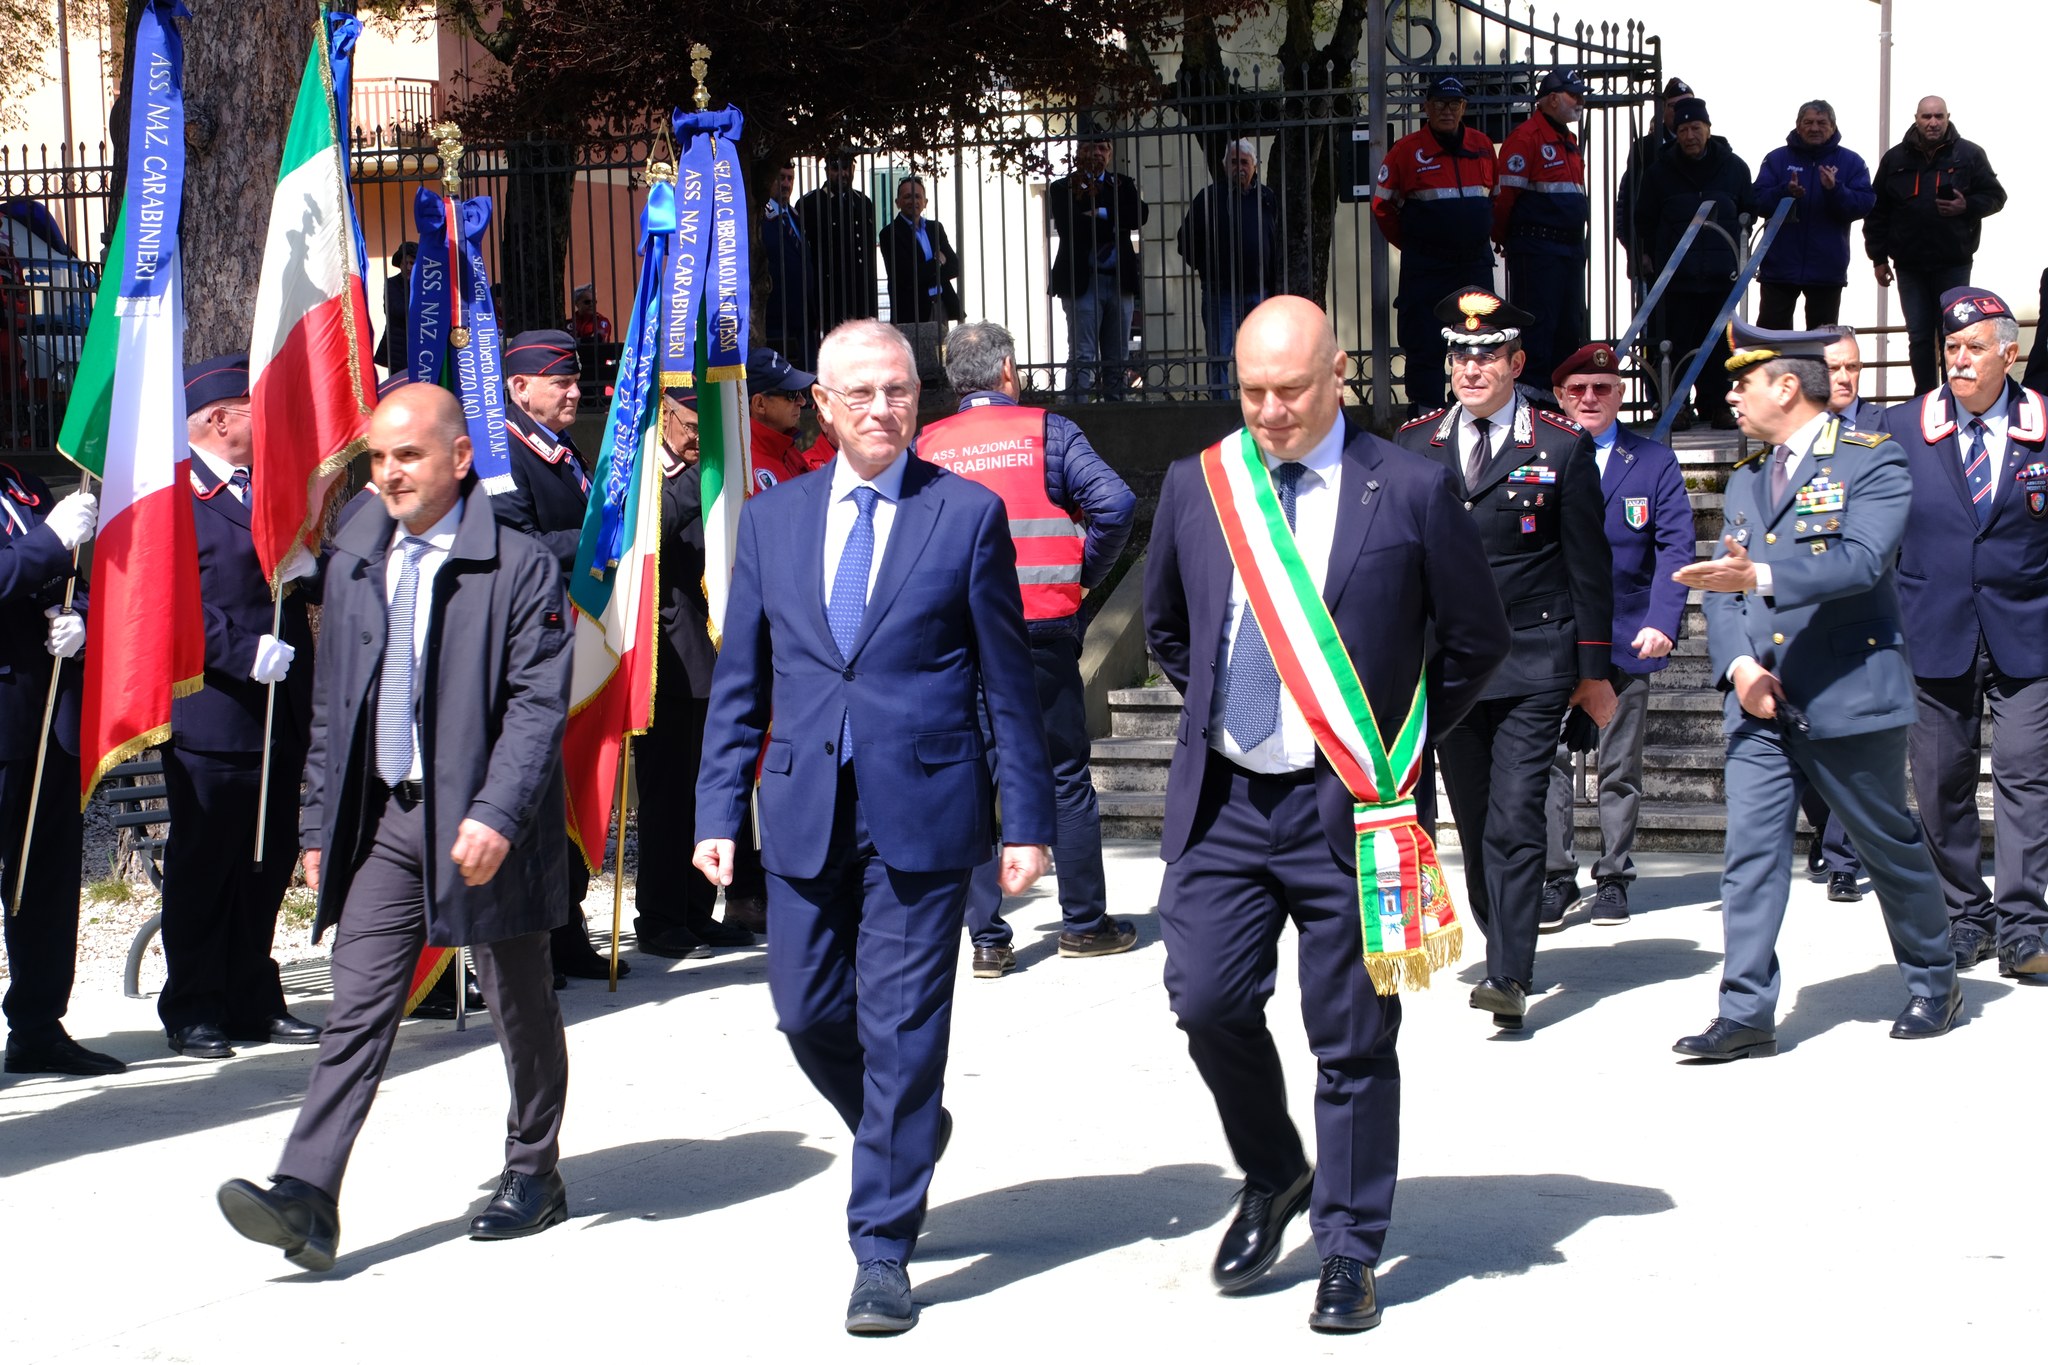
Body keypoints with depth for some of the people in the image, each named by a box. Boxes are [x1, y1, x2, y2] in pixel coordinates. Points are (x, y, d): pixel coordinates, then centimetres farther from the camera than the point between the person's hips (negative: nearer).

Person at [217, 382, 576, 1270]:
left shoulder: (517, 567, -8)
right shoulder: (354, 564, 11)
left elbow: (538, 706, -13)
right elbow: (331, 704, 16)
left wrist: (495, 815, -23)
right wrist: (319, 824, 13)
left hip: (480, 822, -4)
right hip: (381, 819, 4)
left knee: (519, 1007, 10)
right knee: (358, 1005, -3)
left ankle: (533, 1173, 27)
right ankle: (306, 1198, -10)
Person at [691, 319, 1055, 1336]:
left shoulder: (969, 515, 0)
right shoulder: (772, 519, 10)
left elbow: (1007, 681, 1)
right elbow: (738, 681, 13)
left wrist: (1026, 820, -2)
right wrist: (719, 809, 6)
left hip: (922, 809, -4)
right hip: (803, 808, 4)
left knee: (901, 1029, -2)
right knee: (808, 1011, 8)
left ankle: (883, 1251, 7)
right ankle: (910, 1134, 37)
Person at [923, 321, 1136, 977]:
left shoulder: (924, 447, 5)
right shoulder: (1047, 431, 0)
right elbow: (1114, 501, -12)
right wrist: (1088, 570, 2)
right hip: (1043, 629, -2)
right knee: (1066, 777, 9)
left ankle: (987, 938, 4)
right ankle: (1085, 923, 16)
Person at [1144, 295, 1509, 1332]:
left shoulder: (1410, 492, -6)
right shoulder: (1195, 486, 6)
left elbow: (1477, 639, 4)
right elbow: (1165, 624, 22)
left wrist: (1394, 742, 6)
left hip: (1347, 806, -3)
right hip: (1223, 798, 3)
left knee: (1353, 1042, 3)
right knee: (1207, 1001, -2)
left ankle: (1349, 1254, 16)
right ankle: (1273, 1178, 26)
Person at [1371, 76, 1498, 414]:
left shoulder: (1483, 146, 7)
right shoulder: (1407, 150, -4)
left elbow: (1498, 196, 21)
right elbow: (1382, 204, 2)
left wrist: (1483, 233, 16)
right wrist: (1409, 243, 7)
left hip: (1476, 261, 4)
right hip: (1425, 268, -4)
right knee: (1424, 342, -4)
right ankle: (1424, 414, 1)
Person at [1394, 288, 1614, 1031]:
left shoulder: (1562, 446, -1)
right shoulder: (1415, 444, 8)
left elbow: (1589, 564, 2)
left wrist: (1596, 668, 1)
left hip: (1533, 665, -4)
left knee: (1516, 817, -11)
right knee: (1474, 822, 11)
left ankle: (1509, 976, -11)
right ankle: (1502, 939, 27)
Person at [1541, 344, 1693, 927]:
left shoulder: (1653, 461, 6)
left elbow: (1675, 546, 1)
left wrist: (1662, 621, -12)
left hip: (1625, 640, 0)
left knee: (1620, 769, 7)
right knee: (1548, 762, -3)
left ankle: (1613, 879, 16)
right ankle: (1556, 877, 6)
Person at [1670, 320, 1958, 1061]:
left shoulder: (1872, 461, -5)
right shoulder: (1746, 480, 15)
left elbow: (1861, 559, -21)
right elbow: (1723, 585, 10)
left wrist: (1762, 576, -33)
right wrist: (1738, 663, -8)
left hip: (1848, 697, -5)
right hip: (1760, 703, 5)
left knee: (1891, 847, 9)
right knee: (1750, 852, -4)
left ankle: (1934, 985, 27)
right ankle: (1747, 1012, -3)